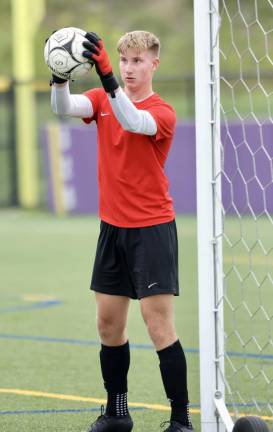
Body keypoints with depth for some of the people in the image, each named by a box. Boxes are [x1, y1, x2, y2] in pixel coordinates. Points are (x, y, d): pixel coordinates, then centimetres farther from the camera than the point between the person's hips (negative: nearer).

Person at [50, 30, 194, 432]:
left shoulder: (162, 112, -11)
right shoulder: (102, 100, 5)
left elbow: (132, 121, -33)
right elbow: (65, 108, -15)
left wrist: (107, 76, -46)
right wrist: (60, 76, -36)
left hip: (152, 229, -6)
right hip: (112, 228, 6)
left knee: (159, 325, -10)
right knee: (109, 323, 11)